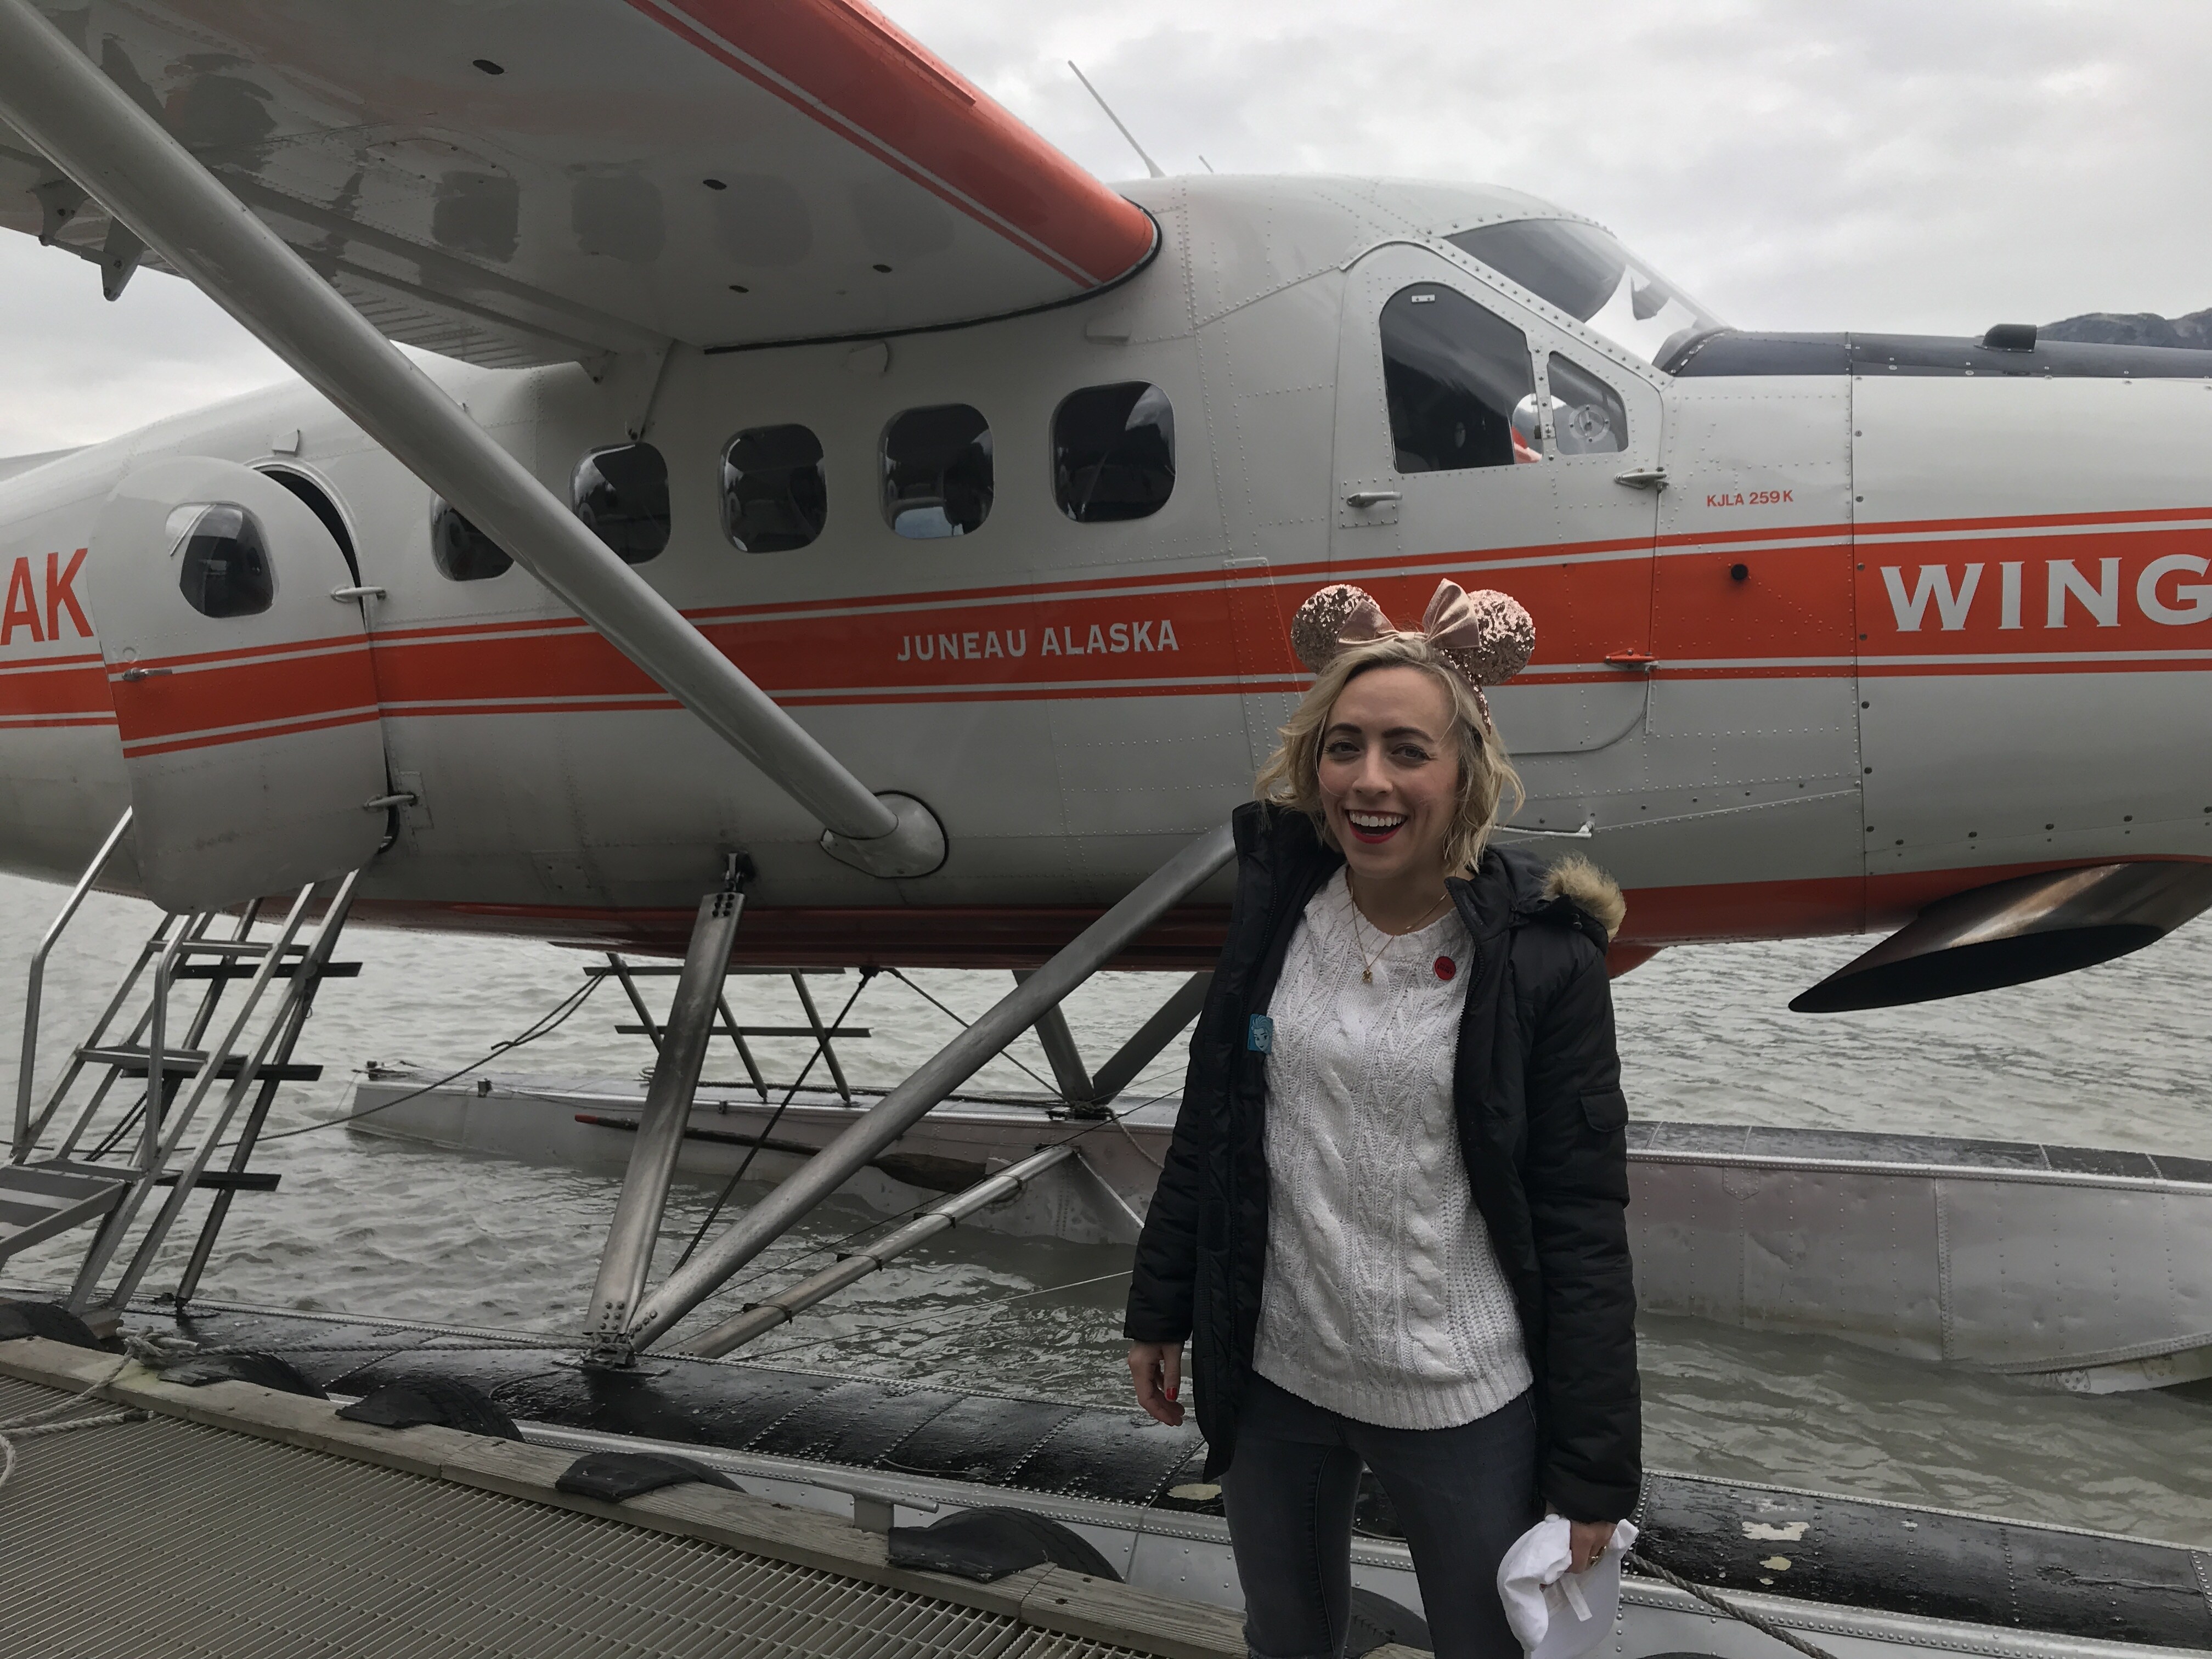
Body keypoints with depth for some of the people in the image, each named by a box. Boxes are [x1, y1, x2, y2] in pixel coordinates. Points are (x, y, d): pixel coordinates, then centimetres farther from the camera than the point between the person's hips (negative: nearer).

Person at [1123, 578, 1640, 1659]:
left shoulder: (1540, 959, -15)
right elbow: (1207, 1127, 5)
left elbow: (1584, 1228, -12)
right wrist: (1158, 1314, 10)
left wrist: (1595, 1473, -9)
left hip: (1465, 1408, -3)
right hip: (1267, 1380, 4)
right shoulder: (1277, 907, -5)